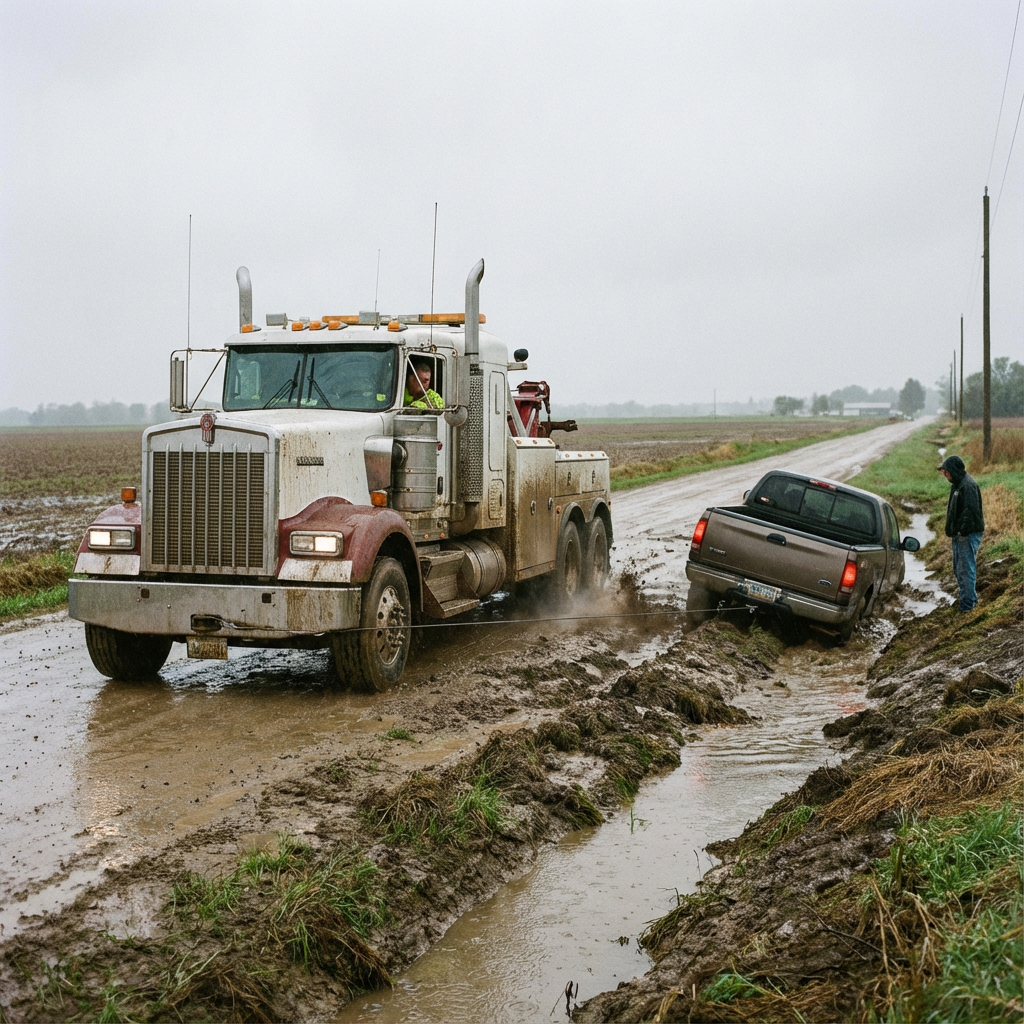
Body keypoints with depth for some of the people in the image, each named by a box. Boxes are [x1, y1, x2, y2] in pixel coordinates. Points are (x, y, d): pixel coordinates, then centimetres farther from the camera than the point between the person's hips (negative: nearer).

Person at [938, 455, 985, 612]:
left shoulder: (968, 485, -17)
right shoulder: (957, 484, 15)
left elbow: (970, 510, -24)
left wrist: (961, 530, -26)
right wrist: (952, 530, 15)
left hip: (968, 534, -10)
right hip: (959, 535, 10)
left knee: (966, 569, -7)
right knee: (958, 570, 17)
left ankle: (968, 603, -2)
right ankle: (970, 598, 28)